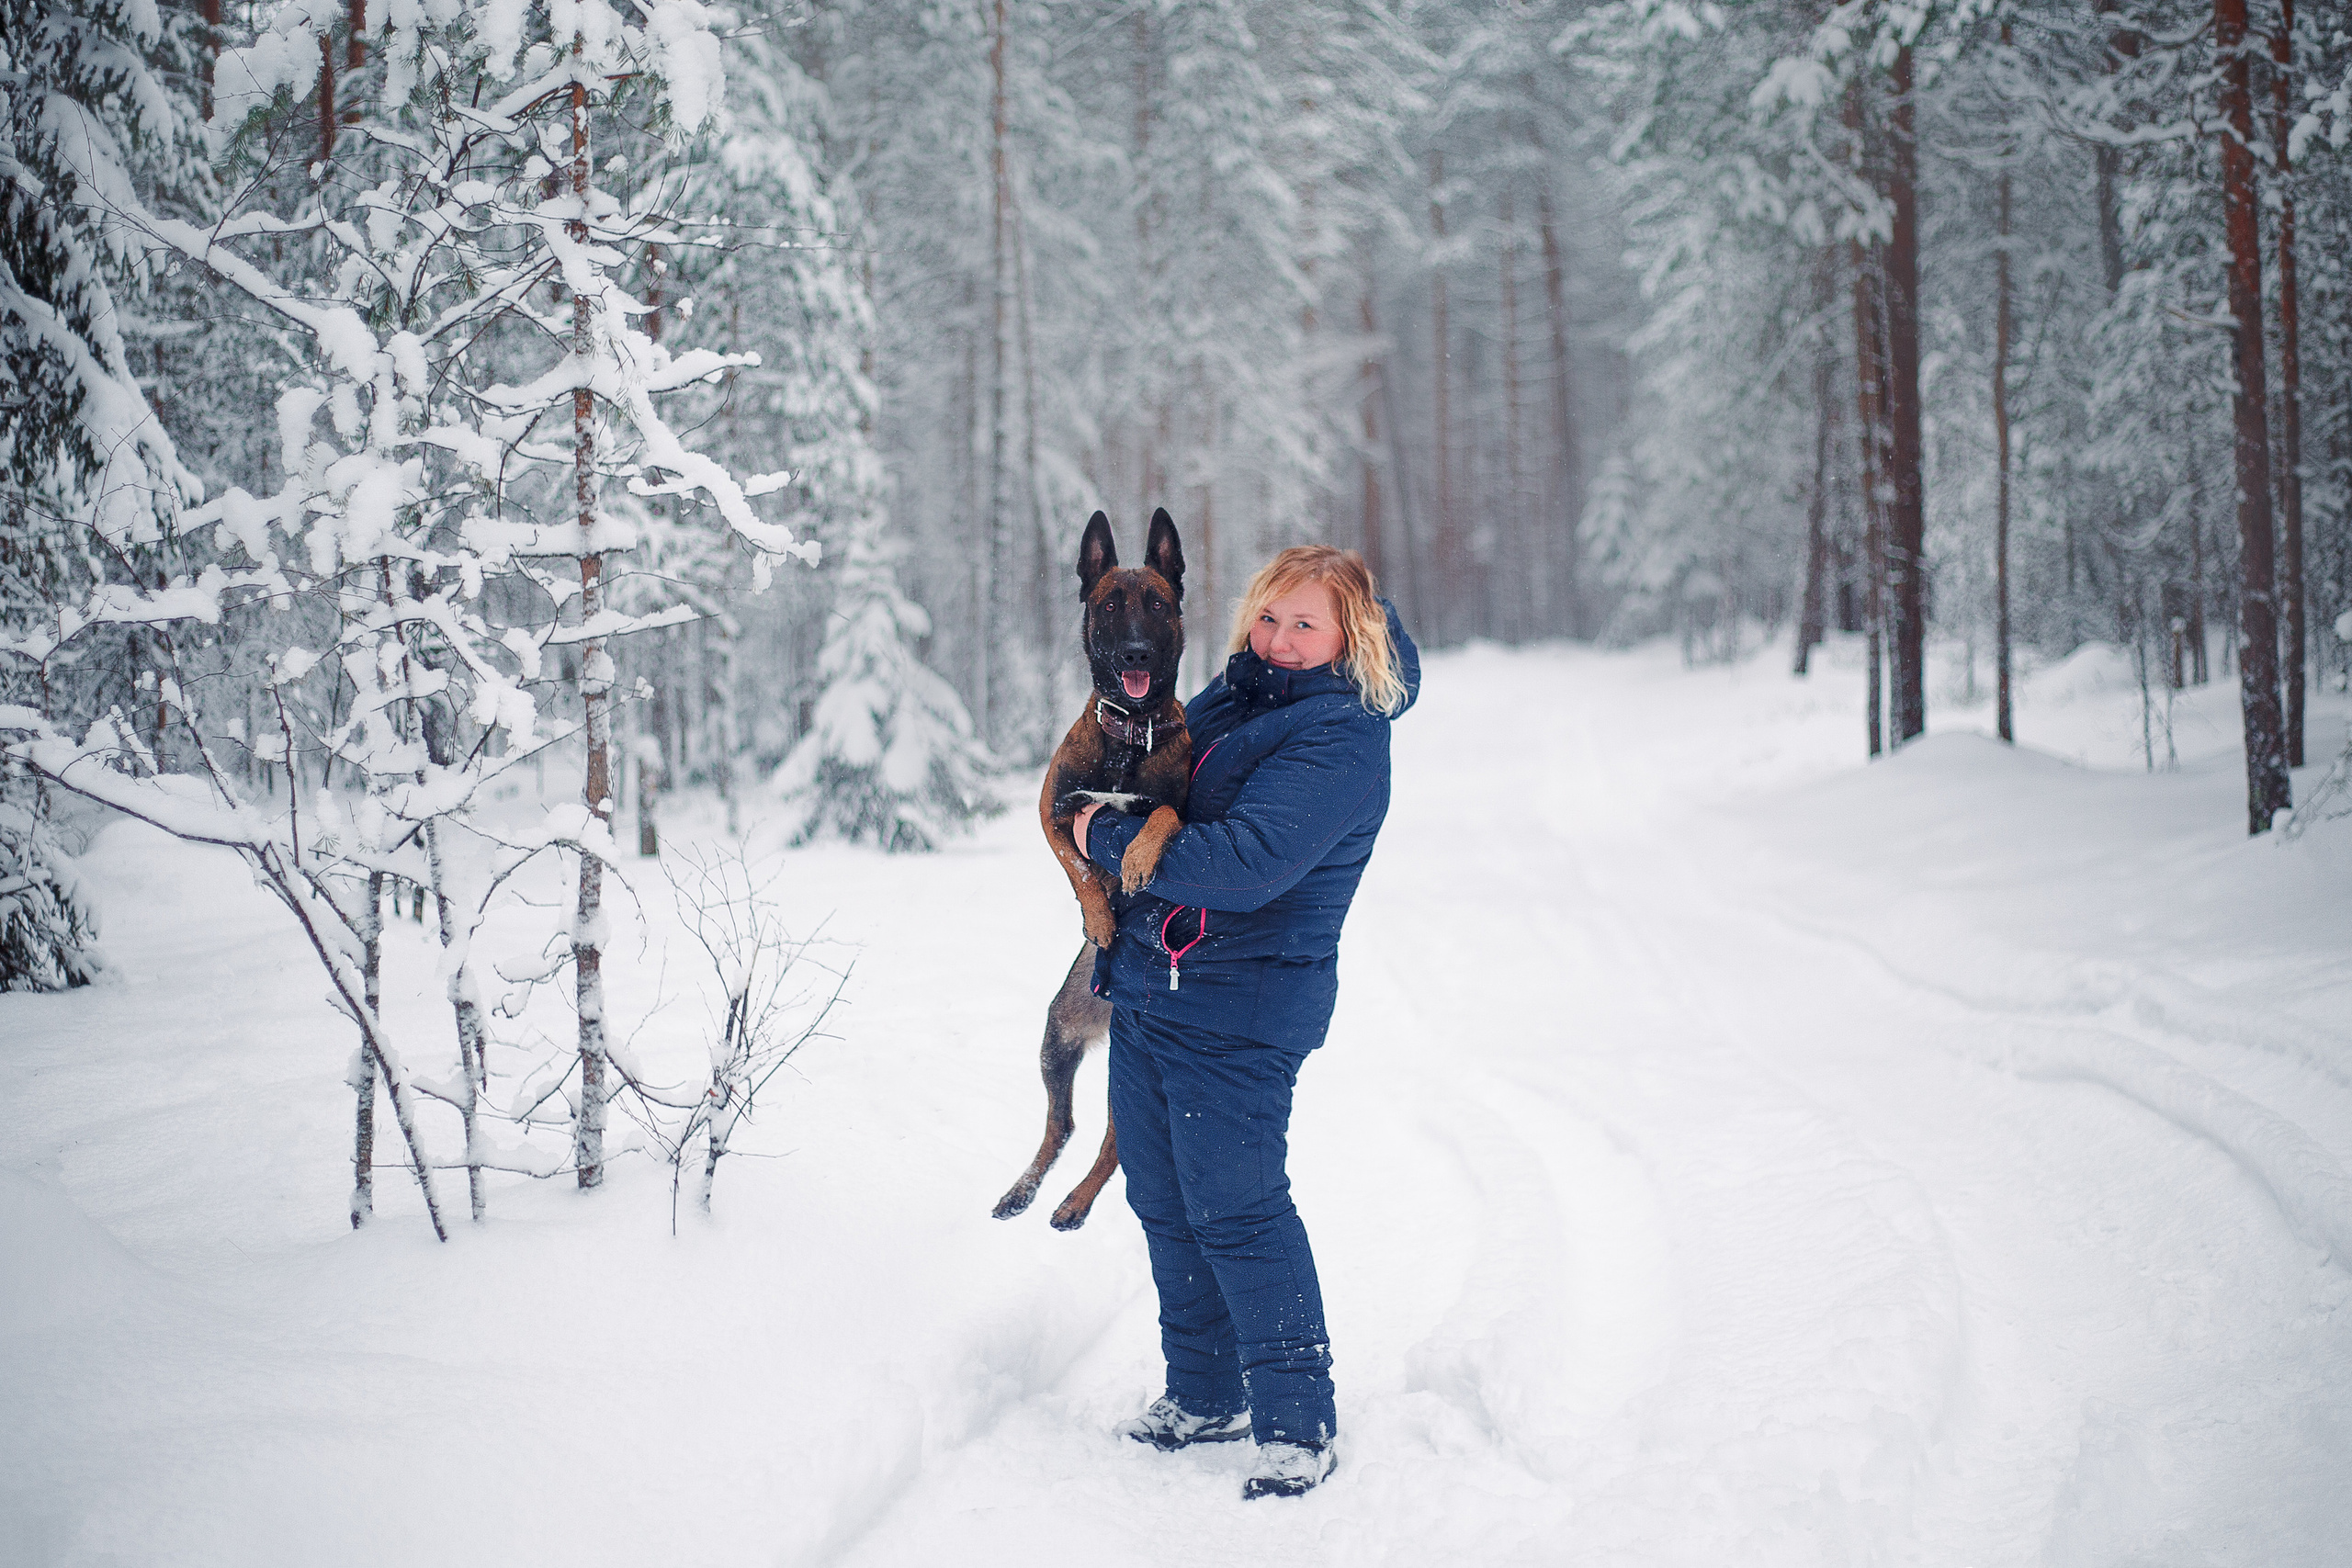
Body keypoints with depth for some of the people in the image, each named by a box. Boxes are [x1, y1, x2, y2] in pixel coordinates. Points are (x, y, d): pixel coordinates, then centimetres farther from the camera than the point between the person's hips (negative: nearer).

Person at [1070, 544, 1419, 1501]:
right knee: (1165, 1204, 13)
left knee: (1236, 1210, -8)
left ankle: (1297, 1422, 3)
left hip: (1241, 1007, -8)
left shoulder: (1343, 738, -14)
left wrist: (1108, 840, -15)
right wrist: (1106, 823, 7)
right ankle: (1206, 1396, 26)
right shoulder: (1229, 698, 11)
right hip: (1144, 990, 8)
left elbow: (1242, 866, -25)